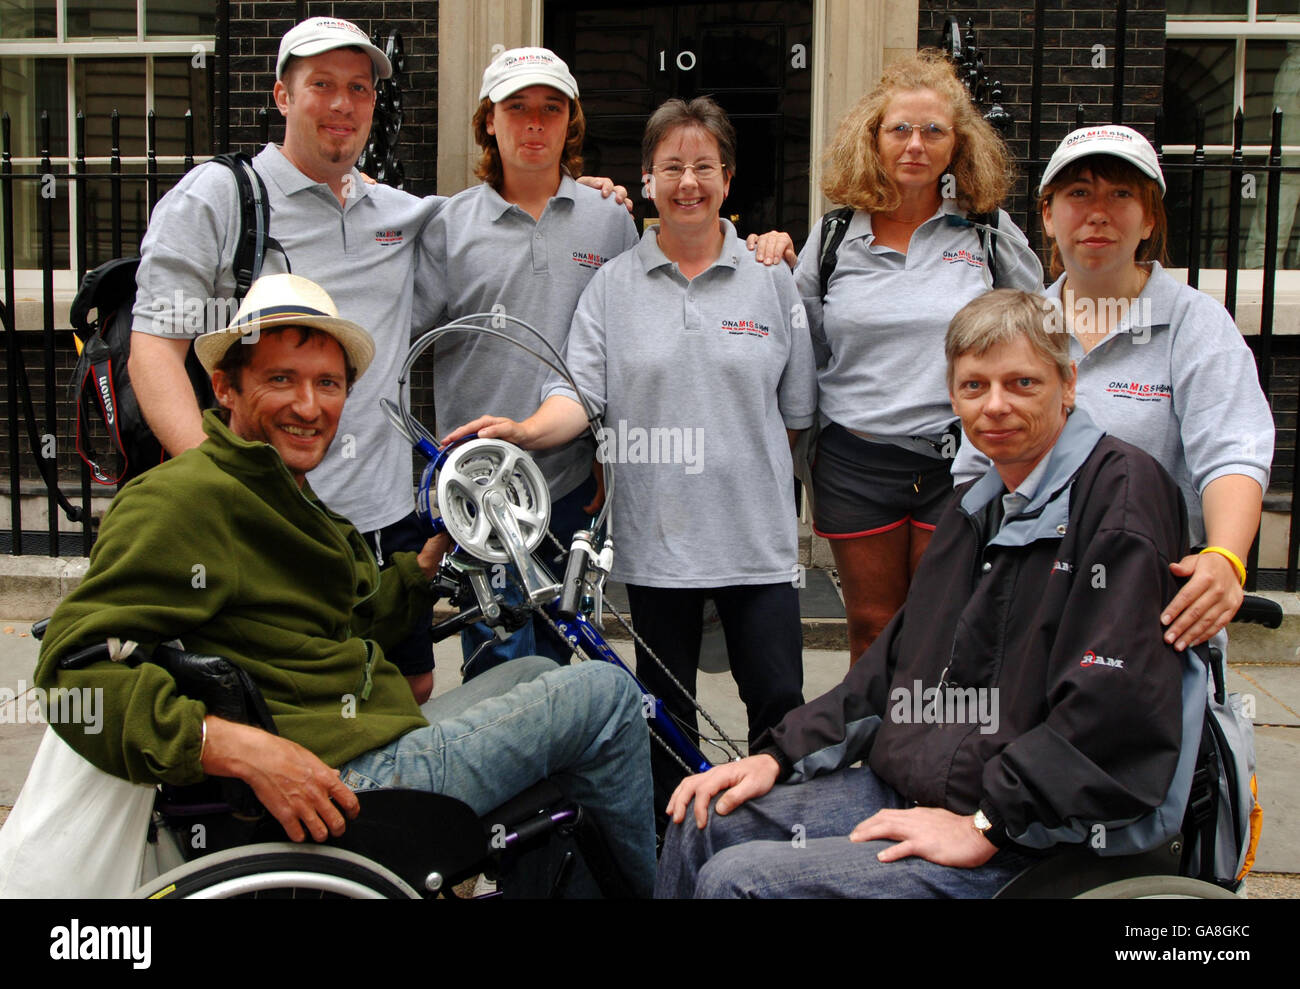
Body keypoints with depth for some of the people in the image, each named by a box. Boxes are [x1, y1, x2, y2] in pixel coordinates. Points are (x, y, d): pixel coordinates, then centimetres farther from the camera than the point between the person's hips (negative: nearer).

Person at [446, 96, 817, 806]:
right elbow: (580, 392, -5)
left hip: (756, 534, 0)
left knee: (779, 699, 1)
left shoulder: (771, 280, 6)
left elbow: (795, 410, 11)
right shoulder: (614, 284, 6)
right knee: (666, 712, 11)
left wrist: (738, 460, 6)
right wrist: (528, 429, -23)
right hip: (654, 532, 0)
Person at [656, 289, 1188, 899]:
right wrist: (778, 754, 9)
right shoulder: (977, 505, 17)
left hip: (1020, 844, -8)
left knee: (737, 878, -18)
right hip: (899, 789, 9)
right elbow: (896, 661, 19)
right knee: (702, 824, 0)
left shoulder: (1121, 488, -11)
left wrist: (986, 826, -20)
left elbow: (1116, 705, -21)